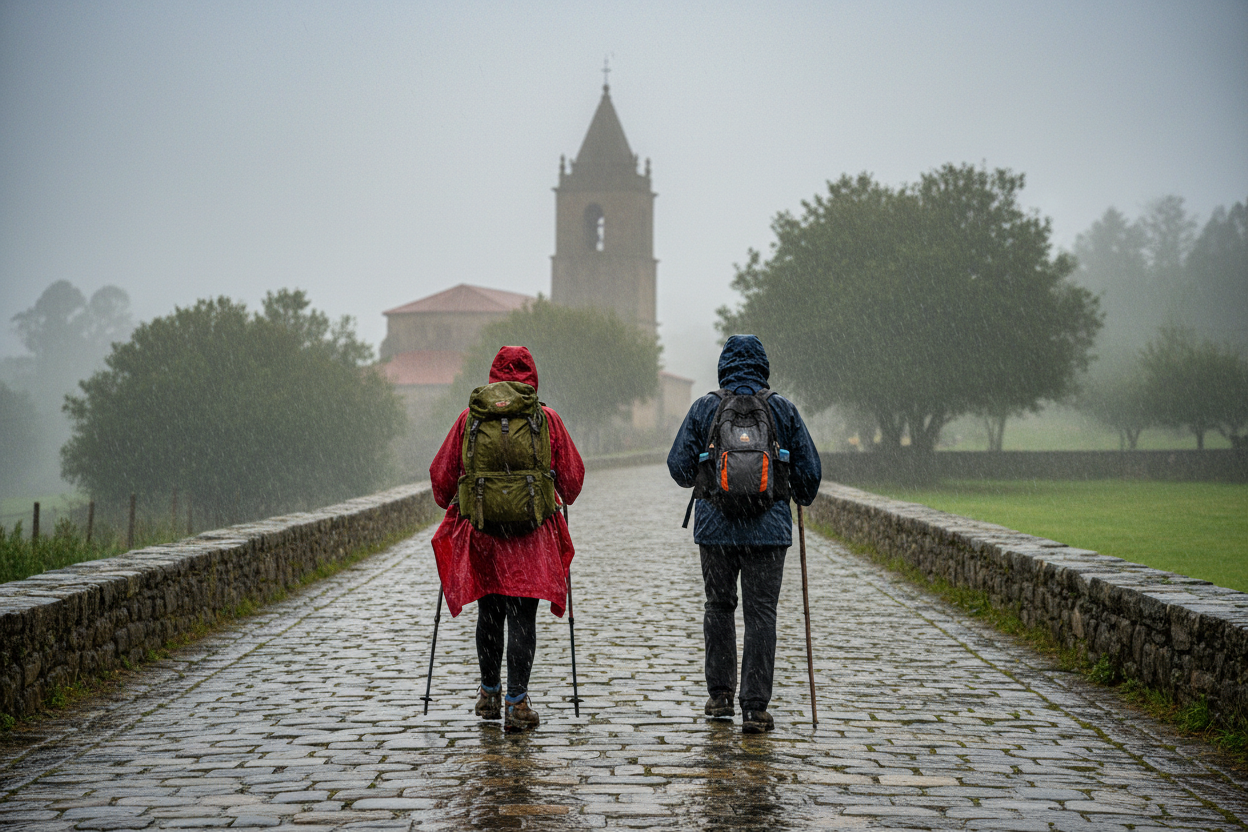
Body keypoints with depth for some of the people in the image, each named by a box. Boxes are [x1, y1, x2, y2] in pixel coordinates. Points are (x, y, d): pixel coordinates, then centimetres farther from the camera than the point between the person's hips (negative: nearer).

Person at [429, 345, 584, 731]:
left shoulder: (470, 418, 1)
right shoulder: (547, 419, -2)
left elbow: (441, 472, 5)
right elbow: (572, 476, 4)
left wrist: (447, 503, 25)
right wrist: (564, 498, 25)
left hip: (480, 528, 2)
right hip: (530, 530, -2)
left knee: (489, 612, 16)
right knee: (521, 617, -1)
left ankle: (489, 694, 26)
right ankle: (516, 701, -7)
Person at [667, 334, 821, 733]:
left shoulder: (704, 408, 0)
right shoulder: (783, 409, 1)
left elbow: (679, 465, 3)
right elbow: (809, 469, 5)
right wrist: (802, 498, 26)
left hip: (716, 526, 1)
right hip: (769, 527, -1)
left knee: (719, 607, 18)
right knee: (761, 614, 2)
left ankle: (720, 694, 21)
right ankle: (755, 709, -1)